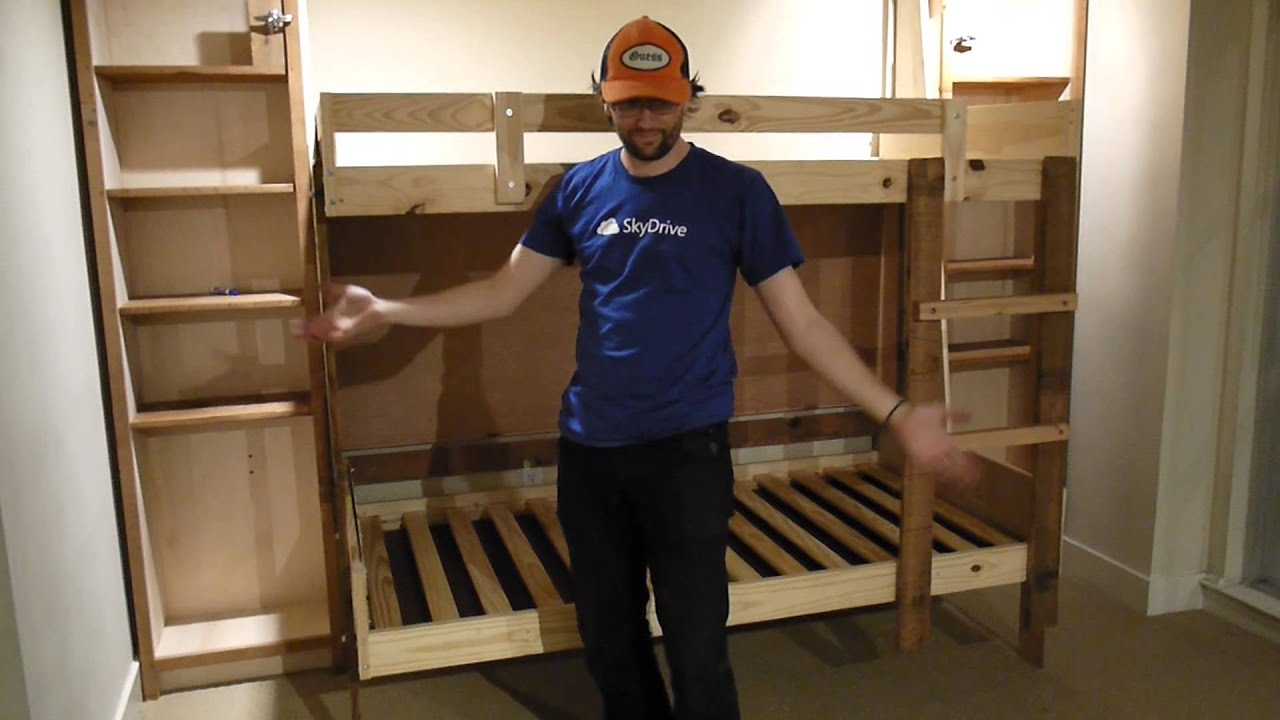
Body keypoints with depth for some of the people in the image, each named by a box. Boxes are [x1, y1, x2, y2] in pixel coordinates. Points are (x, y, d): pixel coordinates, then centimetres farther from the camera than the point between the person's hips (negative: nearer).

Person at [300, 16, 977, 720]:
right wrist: (384, 310, 1)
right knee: (608, 640, 18)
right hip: (588, 448, 4)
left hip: (687, 448, -3)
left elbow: (800, 321, -5)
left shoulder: (737, 191, -5)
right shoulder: (579, 189, 4)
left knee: (696, 648, 3)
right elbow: (502, 292, 7)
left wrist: (895, 413, -11)